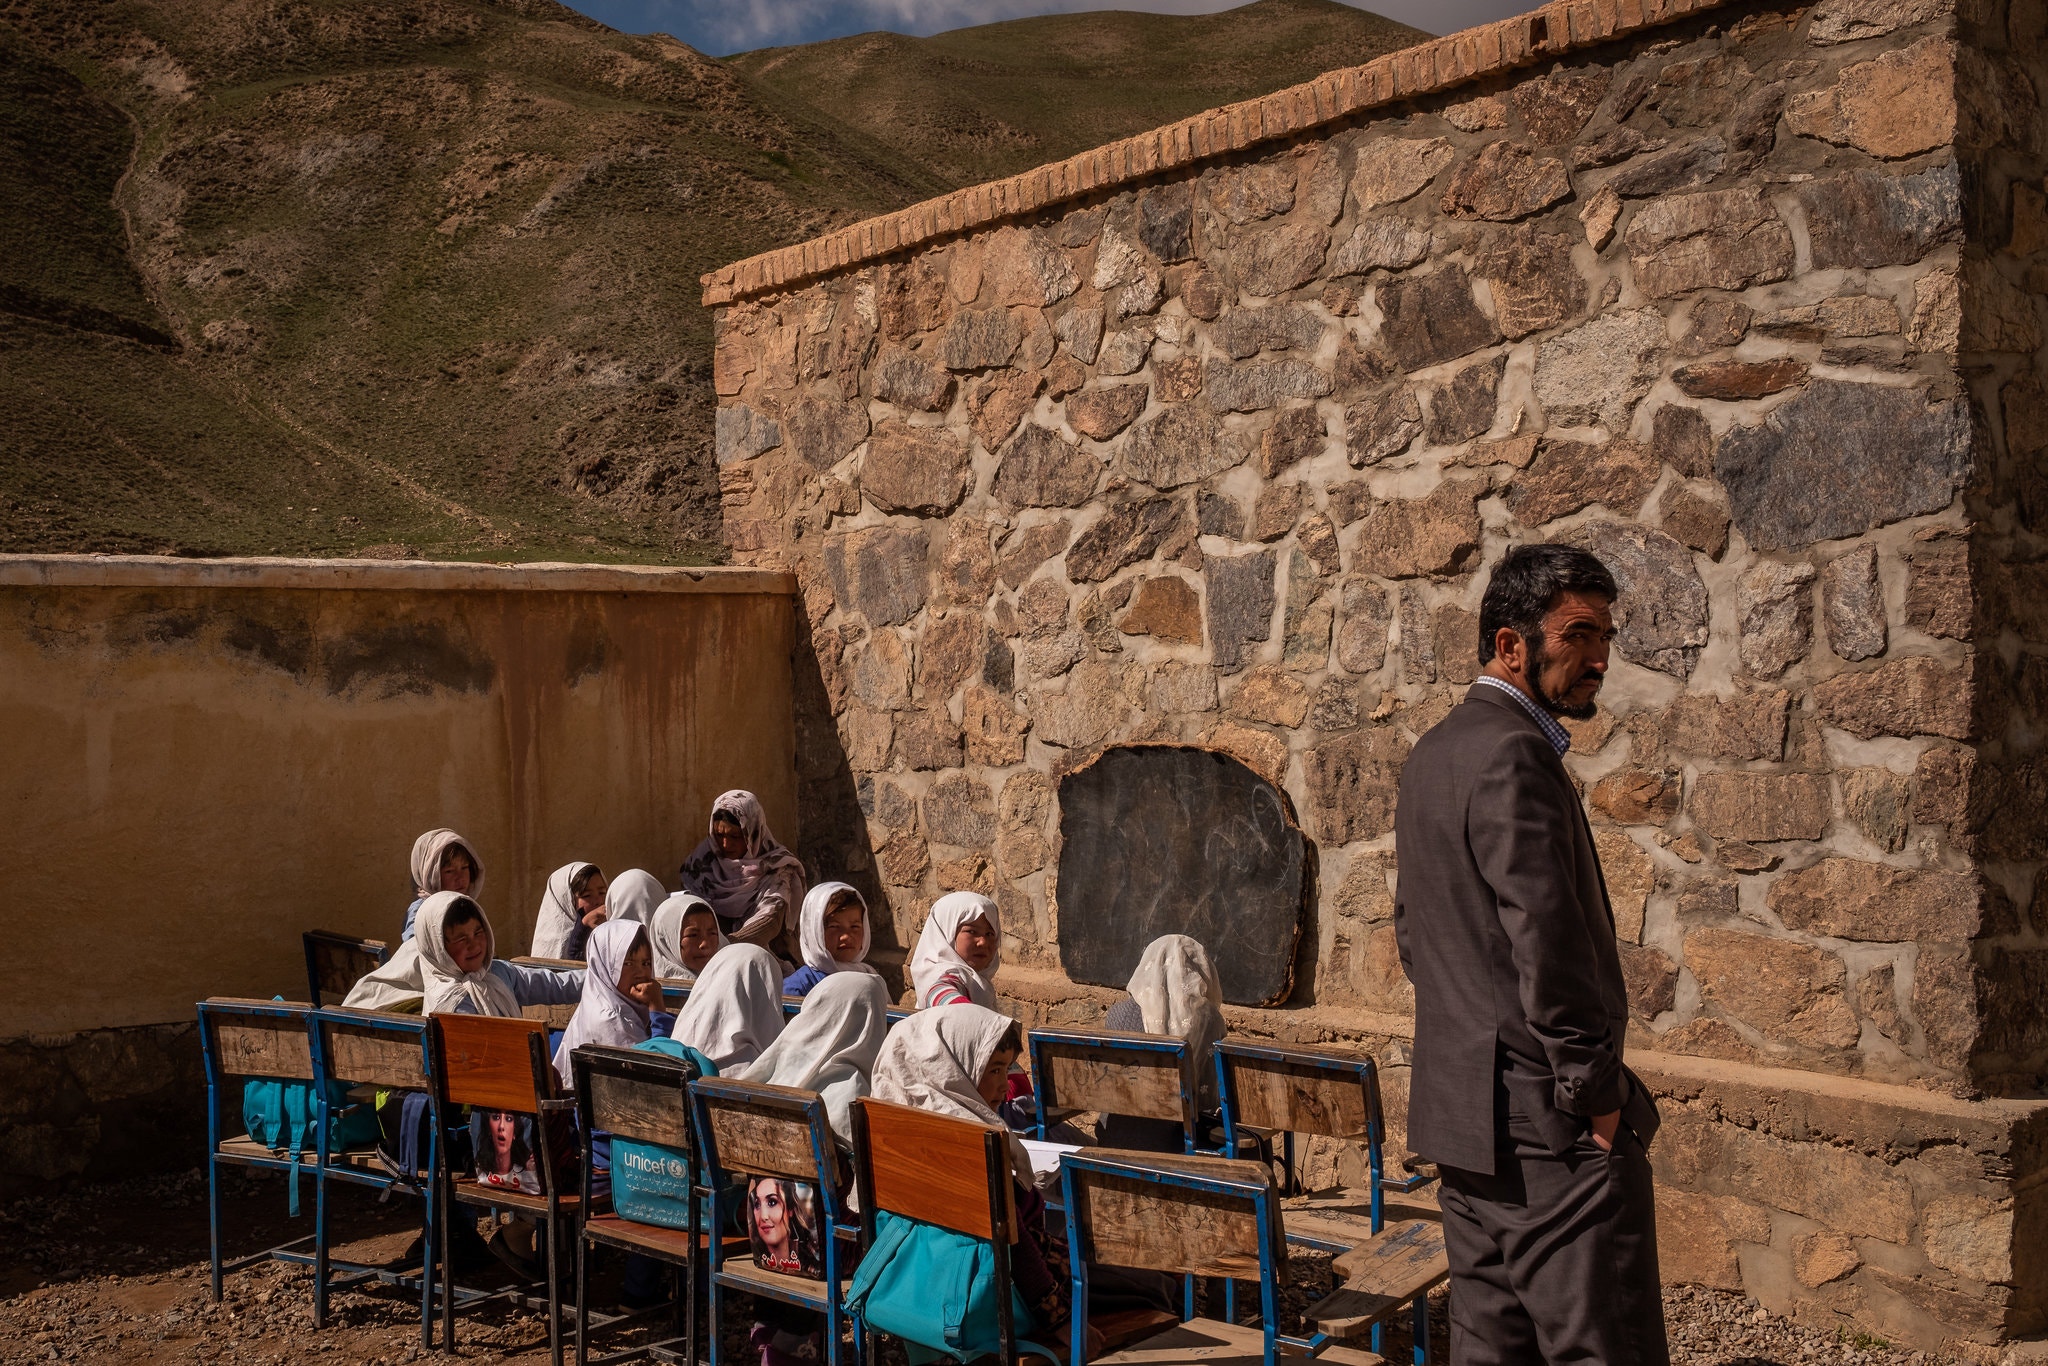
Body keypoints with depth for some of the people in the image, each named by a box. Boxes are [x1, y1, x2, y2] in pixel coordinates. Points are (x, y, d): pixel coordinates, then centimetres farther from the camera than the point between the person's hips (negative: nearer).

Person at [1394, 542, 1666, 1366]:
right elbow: (1546, 939, -22)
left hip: (1459, 1105, 10)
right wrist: (1597, 1094, -13)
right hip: (1547, 1121, -10)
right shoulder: (1514, 755, -16)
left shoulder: (1433, 753, 15)